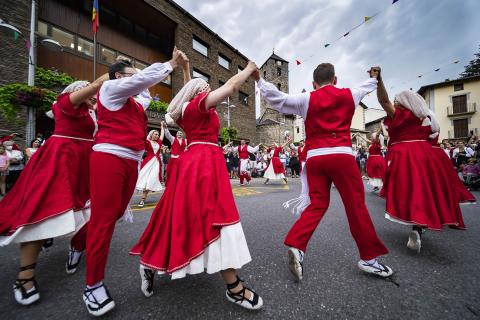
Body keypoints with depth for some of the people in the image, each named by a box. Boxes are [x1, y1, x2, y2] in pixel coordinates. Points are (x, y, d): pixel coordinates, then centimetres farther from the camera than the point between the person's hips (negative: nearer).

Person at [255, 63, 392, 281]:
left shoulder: (307, 99, 10)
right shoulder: (349, 95, 15)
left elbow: (277, 98, 8)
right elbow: (367, 87, 37)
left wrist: (259, 80, 21)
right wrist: (374, 77, 61)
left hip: (315, 157, 1)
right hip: (341, 155, -1)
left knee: (317, 205, 9)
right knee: (356, 205, 7)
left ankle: (296, 246, -1)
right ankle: (369, 257, 18)